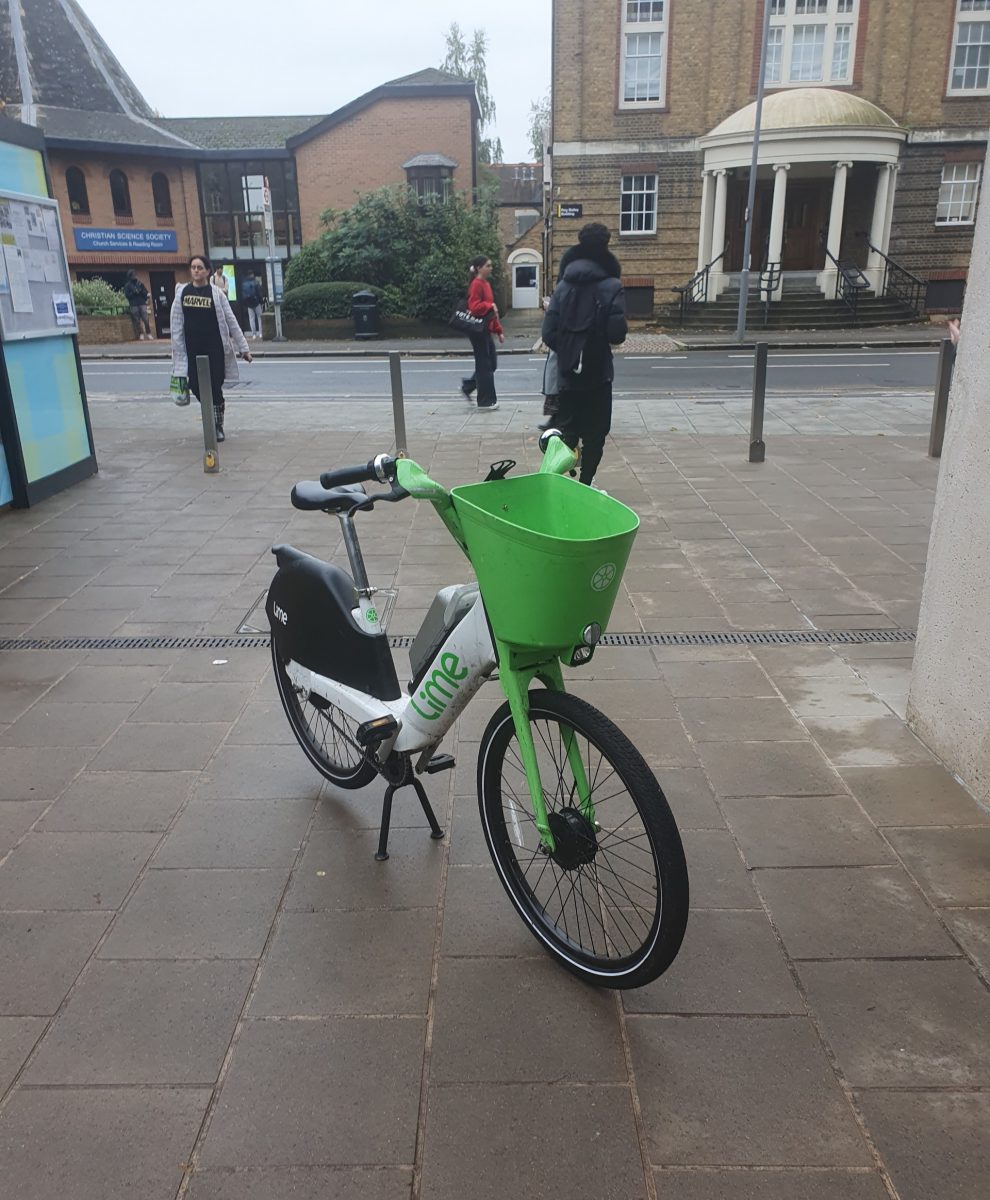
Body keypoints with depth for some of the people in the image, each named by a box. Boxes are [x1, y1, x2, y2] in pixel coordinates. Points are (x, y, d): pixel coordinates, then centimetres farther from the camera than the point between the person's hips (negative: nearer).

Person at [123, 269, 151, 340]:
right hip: (134, 305, -1)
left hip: (142, 304, 1)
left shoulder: (140, 283, 15)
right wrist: (134, 292, -11)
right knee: (137, 321, -3)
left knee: (146, 320, -8)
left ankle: (148, 334, -4)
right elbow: (127, 295, 1)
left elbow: (146, 292, 13)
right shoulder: (127, 285, 9)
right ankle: (141, 334, 1)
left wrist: (141, 291, -6)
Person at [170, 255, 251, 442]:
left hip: (214, 347, -2)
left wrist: (243, 347, -1)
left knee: (215, 387, -1)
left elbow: (231, 320, 0)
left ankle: (218, 427, 12)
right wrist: (177, 349, 2)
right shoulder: (182, 292, 5)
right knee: (196, 385, -1)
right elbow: (176, 323, 6)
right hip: (192, 348, 2)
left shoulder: (216, 293, -1)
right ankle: (214, 416, 25)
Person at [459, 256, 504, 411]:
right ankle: (485, 402, 4)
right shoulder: (476, 284, -13)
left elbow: (492, 311, 19)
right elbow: (474, 306, -25)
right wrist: (490, 306, -27)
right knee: (484, 365, -4)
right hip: (478, 330, -9)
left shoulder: (486, 284, 16)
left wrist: (498, 331, 18)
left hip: (485, 329, 9)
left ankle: (467, 386, 26)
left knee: (491, 364, 13)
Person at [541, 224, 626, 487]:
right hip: (598, 372, -3)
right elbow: (617, 334, -16)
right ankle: (585, 484, 10)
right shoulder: (611, 286, -10)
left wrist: (566, 352, 15)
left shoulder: (563, 285, 2)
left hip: (567, 373, 3)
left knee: (566, 430, 16)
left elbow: (549, 333, -2)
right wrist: (602, 338, 7)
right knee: (594, 434, 8)